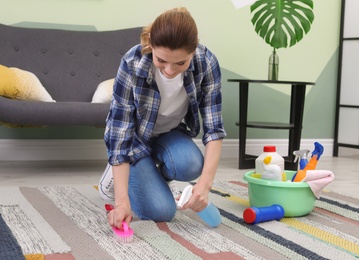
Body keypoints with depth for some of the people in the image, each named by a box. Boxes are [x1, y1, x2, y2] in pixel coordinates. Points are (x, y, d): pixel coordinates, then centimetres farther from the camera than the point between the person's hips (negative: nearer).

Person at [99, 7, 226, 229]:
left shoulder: (207, 63, -26)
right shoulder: (132, 64, -34)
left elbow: (214, 128, -22)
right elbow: (121, 134, -32)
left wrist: (205, 183, -36)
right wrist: (122, 200, -39)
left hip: (171, 134, 3)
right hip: (135, 137, -3)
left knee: (190, 165, -31)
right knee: (161, 211, -19)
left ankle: (156, 177, 4)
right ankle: (116, 173, 10)